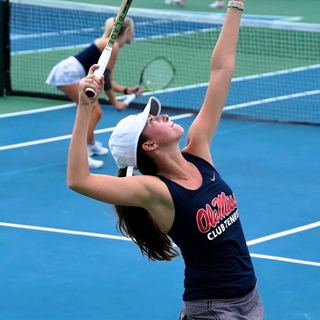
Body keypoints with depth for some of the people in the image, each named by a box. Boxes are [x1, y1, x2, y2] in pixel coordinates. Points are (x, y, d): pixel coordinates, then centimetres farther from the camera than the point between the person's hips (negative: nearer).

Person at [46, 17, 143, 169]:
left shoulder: (108, 44, 20)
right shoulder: (113, 46, -9)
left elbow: (106, 80, 21)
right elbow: (105, 79, -9)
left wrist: (127, 90, 16)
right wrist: (114, 102, -2)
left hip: (67, 71, 10)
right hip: (68, 73, -10)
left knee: (93, 110, 20)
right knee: (94, 111, -13)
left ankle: (91, 145, 39)